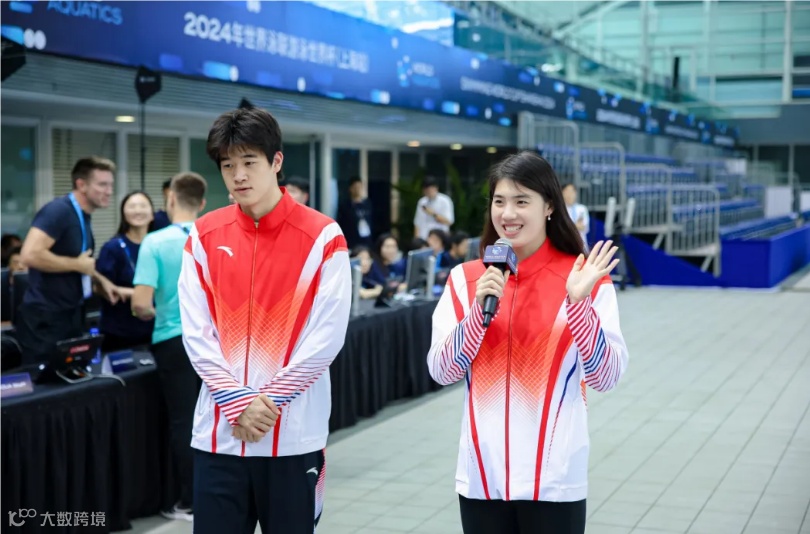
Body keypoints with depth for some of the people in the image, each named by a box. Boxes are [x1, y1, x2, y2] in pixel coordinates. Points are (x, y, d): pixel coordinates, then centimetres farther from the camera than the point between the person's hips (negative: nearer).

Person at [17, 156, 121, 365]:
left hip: (71, 314, 9)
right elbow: (30, 255, -29)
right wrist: (77, 264, -19)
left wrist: (100, 280, 8)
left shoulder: (83, 216, 10)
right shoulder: (58, 211, -18)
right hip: (45, 317, -9)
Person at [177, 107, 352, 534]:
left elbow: (326, 338, -8)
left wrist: (267, 401, -12)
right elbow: (196, 333, 0)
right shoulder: (204, 237, 4)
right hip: (218, 432, 2)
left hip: (294, 435, -2)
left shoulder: (322, 237, -5)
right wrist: (237, 401, -11)